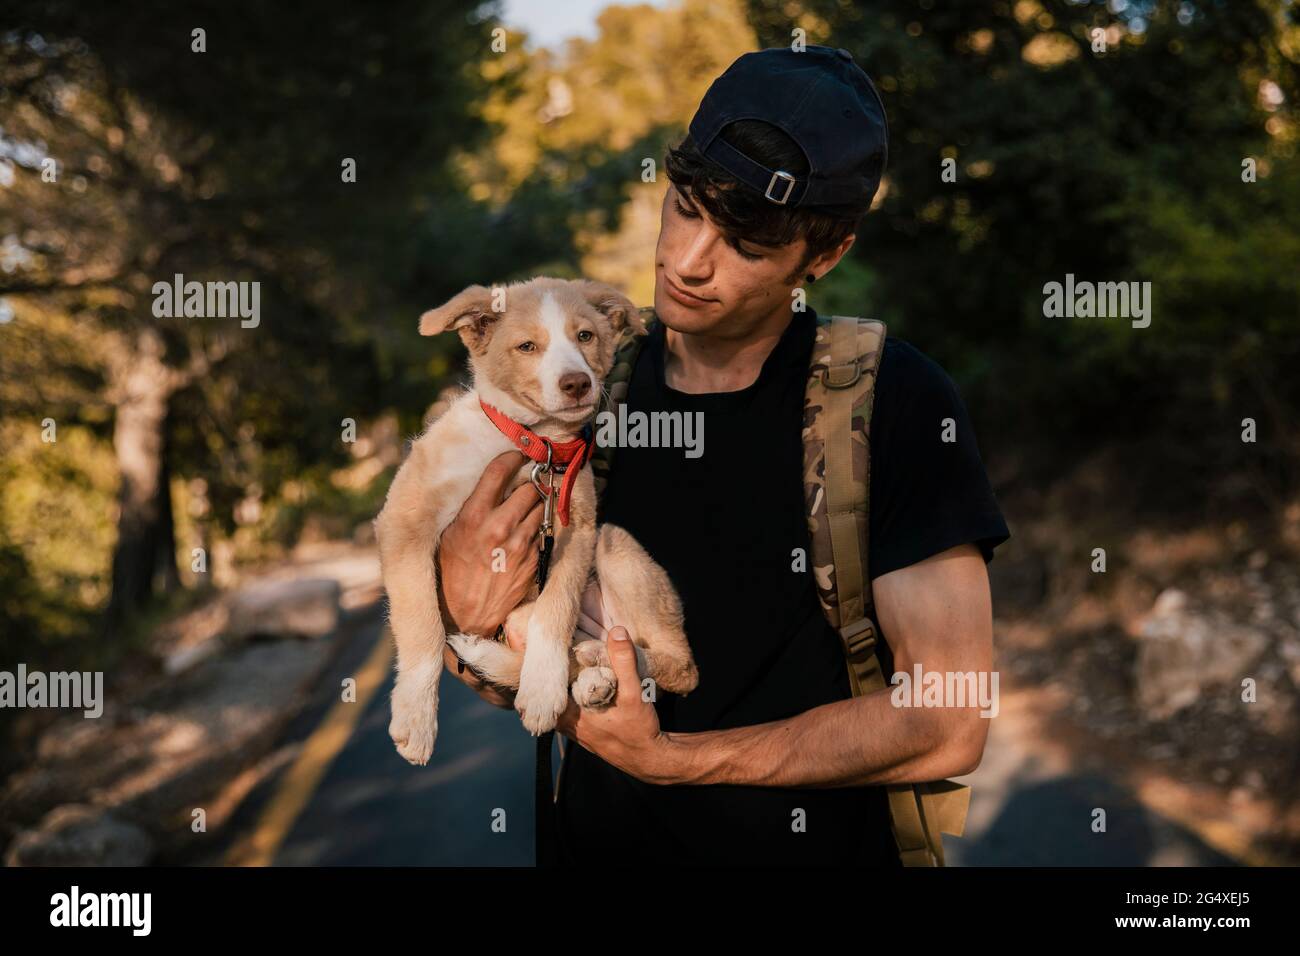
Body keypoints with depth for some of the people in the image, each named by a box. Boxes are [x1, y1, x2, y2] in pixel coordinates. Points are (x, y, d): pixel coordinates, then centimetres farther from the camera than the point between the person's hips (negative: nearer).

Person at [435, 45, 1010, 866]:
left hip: (823, 842, -3)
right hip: (602, 840, 4)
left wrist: (665, 758, -16)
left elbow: (948, 729, -12)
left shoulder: (897, 403, -10)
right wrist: (473, 632, -13)